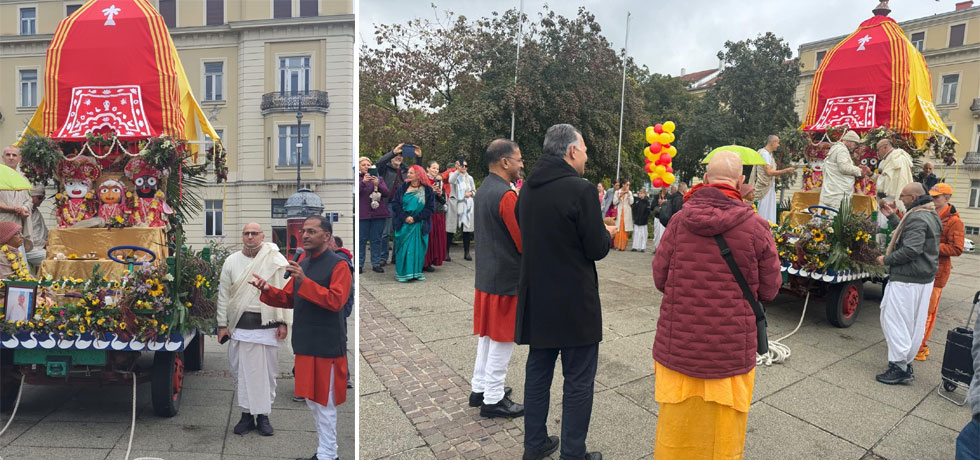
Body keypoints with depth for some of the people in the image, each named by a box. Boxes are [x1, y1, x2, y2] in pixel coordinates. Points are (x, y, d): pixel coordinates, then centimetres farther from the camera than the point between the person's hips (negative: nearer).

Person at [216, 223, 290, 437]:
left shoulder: (276, 261, -1)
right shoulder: (231, 261, 8)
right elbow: (223, 295, 9)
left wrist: (283, 322, -6)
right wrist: (222, 324, 5)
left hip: (267, 325, -2)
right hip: (240, 324, 2)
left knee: (267, 372, 5)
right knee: (240, 371, 6)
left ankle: (263, 415, 17)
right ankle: (246, 414, 19)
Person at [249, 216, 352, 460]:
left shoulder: (338, 265, -11)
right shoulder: (302, 262, 11)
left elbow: (336, 300, -23)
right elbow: (289, 299, 15)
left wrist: (304, 281, -28)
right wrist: (268, 290, -4)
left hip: (327, 345, -8)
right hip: (305, 343, 8)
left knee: (324, 402, 2)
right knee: (311, 398, 17)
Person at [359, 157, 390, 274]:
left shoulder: (378, 178, 13)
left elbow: (387, 193, 2)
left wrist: (378, 184, -15)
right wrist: (363, 182, -25)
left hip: (378, 213, 2)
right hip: (362, 214, -2)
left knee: (376, 239, 5)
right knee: (361, 239, 0)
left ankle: (376, 264, 11)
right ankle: (359, 264, 7)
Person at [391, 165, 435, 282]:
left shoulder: (427, 190, -2)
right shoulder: (403, 188, 3)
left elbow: (430, 208, -5)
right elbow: (395, 203, -1)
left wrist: (415, 218, -14)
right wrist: (405, 217, -14)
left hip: (420, 225, -1)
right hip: (403, 224, 1)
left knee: (418, 248, 3)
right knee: (403, 248, 1)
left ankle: (416, 272, 15)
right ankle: (402, 273, 10)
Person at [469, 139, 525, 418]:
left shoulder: (482, 190, 9)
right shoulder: (507, 196, -21)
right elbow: (525, 243, -19)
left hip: (486, 276, 9)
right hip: (506, 278, -9)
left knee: (487, 334, 19)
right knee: (502, 340, 3)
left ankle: (479, 389, 31)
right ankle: (493, 400, 15)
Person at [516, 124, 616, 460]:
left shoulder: (528, 189, 4)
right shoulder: (581, 189, -18)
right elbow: (597, 249, -15)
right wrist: (607, 233, 8)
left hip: (536, 300, 7)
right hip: (575, 303, -7)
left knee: (538, 372, 18)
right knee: (579, 382, 7)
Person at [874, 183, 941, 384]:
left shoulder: (917, 218, -19)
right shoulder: (930, 215, 14)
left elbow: (911, 250, -26)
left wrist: (887, 259, -14)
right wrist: (892, 217, 19)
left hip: (907, 281, -11)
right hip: (924, 278, 11)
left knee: (894, 321, -5)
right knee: (915, 324, 15)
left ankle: (899, 367, -1)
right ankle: (906, 363, 26)